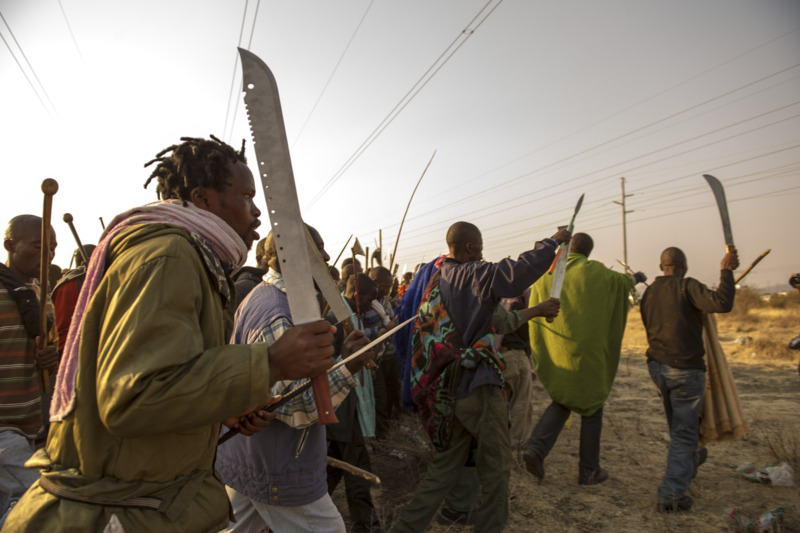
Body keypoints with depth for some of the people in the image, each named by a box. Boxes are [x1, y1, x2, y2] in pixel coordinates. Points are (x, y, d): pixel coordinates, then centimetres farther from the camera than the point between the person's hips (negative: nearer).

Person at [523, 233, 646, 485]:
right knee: (591, 408, 14)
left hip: (556, 354, 3)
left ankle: (536, 448, -1)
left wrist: (538, 356, 12)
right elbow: (621, 281, 17)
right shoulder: (596, 272, -5)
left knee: (562, 401, 20)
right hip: (586, 353, -3)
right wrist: (635, 278, 41)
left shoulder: (545, 274, 1)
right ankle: (588, 470, 23)